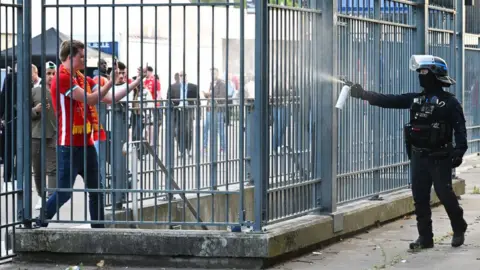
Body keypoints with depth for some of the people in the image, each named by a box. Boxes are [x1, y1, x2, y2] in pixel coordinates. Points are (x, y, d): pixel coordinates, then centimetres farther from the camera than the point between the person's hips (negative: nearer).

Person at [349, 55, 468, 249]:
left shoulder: (449, 102, -6)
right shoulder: (415, 99, 9)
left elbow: (460, 128, -10)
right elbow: (388, 101, 6)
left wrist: (459, 151, -22)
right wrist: (364, 94, -2)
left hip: (440, 158, -6)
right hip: (418, 157, 6)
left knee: (445, 194, -3)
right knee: (420, 198, 5)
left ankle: (459, 230, 17)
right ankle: (425, 238, 11)